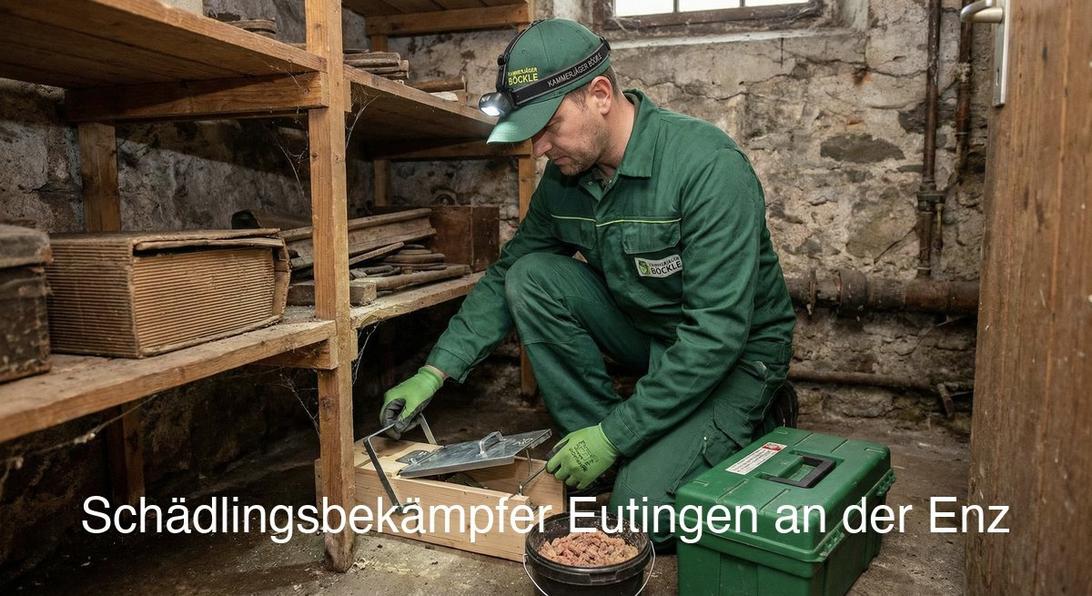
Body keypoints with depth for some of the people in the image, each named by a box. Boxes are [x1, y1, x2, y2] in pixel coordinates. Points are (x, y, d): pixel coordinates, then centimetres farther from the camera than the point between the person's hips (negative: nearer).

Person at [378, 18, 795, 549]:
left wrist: (614, 435, -28)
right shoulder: (565, 177, -6)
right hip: (644, 332, 6)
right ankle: (598, 453, -6)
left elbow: (718, 332, -30)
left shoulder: (707, 166, -28)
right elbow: (505, 278, 3)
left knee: (641, 513, -23)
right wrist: (435, 372, -7)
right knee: (531, 279, -16)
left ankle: (744, 422, 8)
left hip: (735, 353, -6)